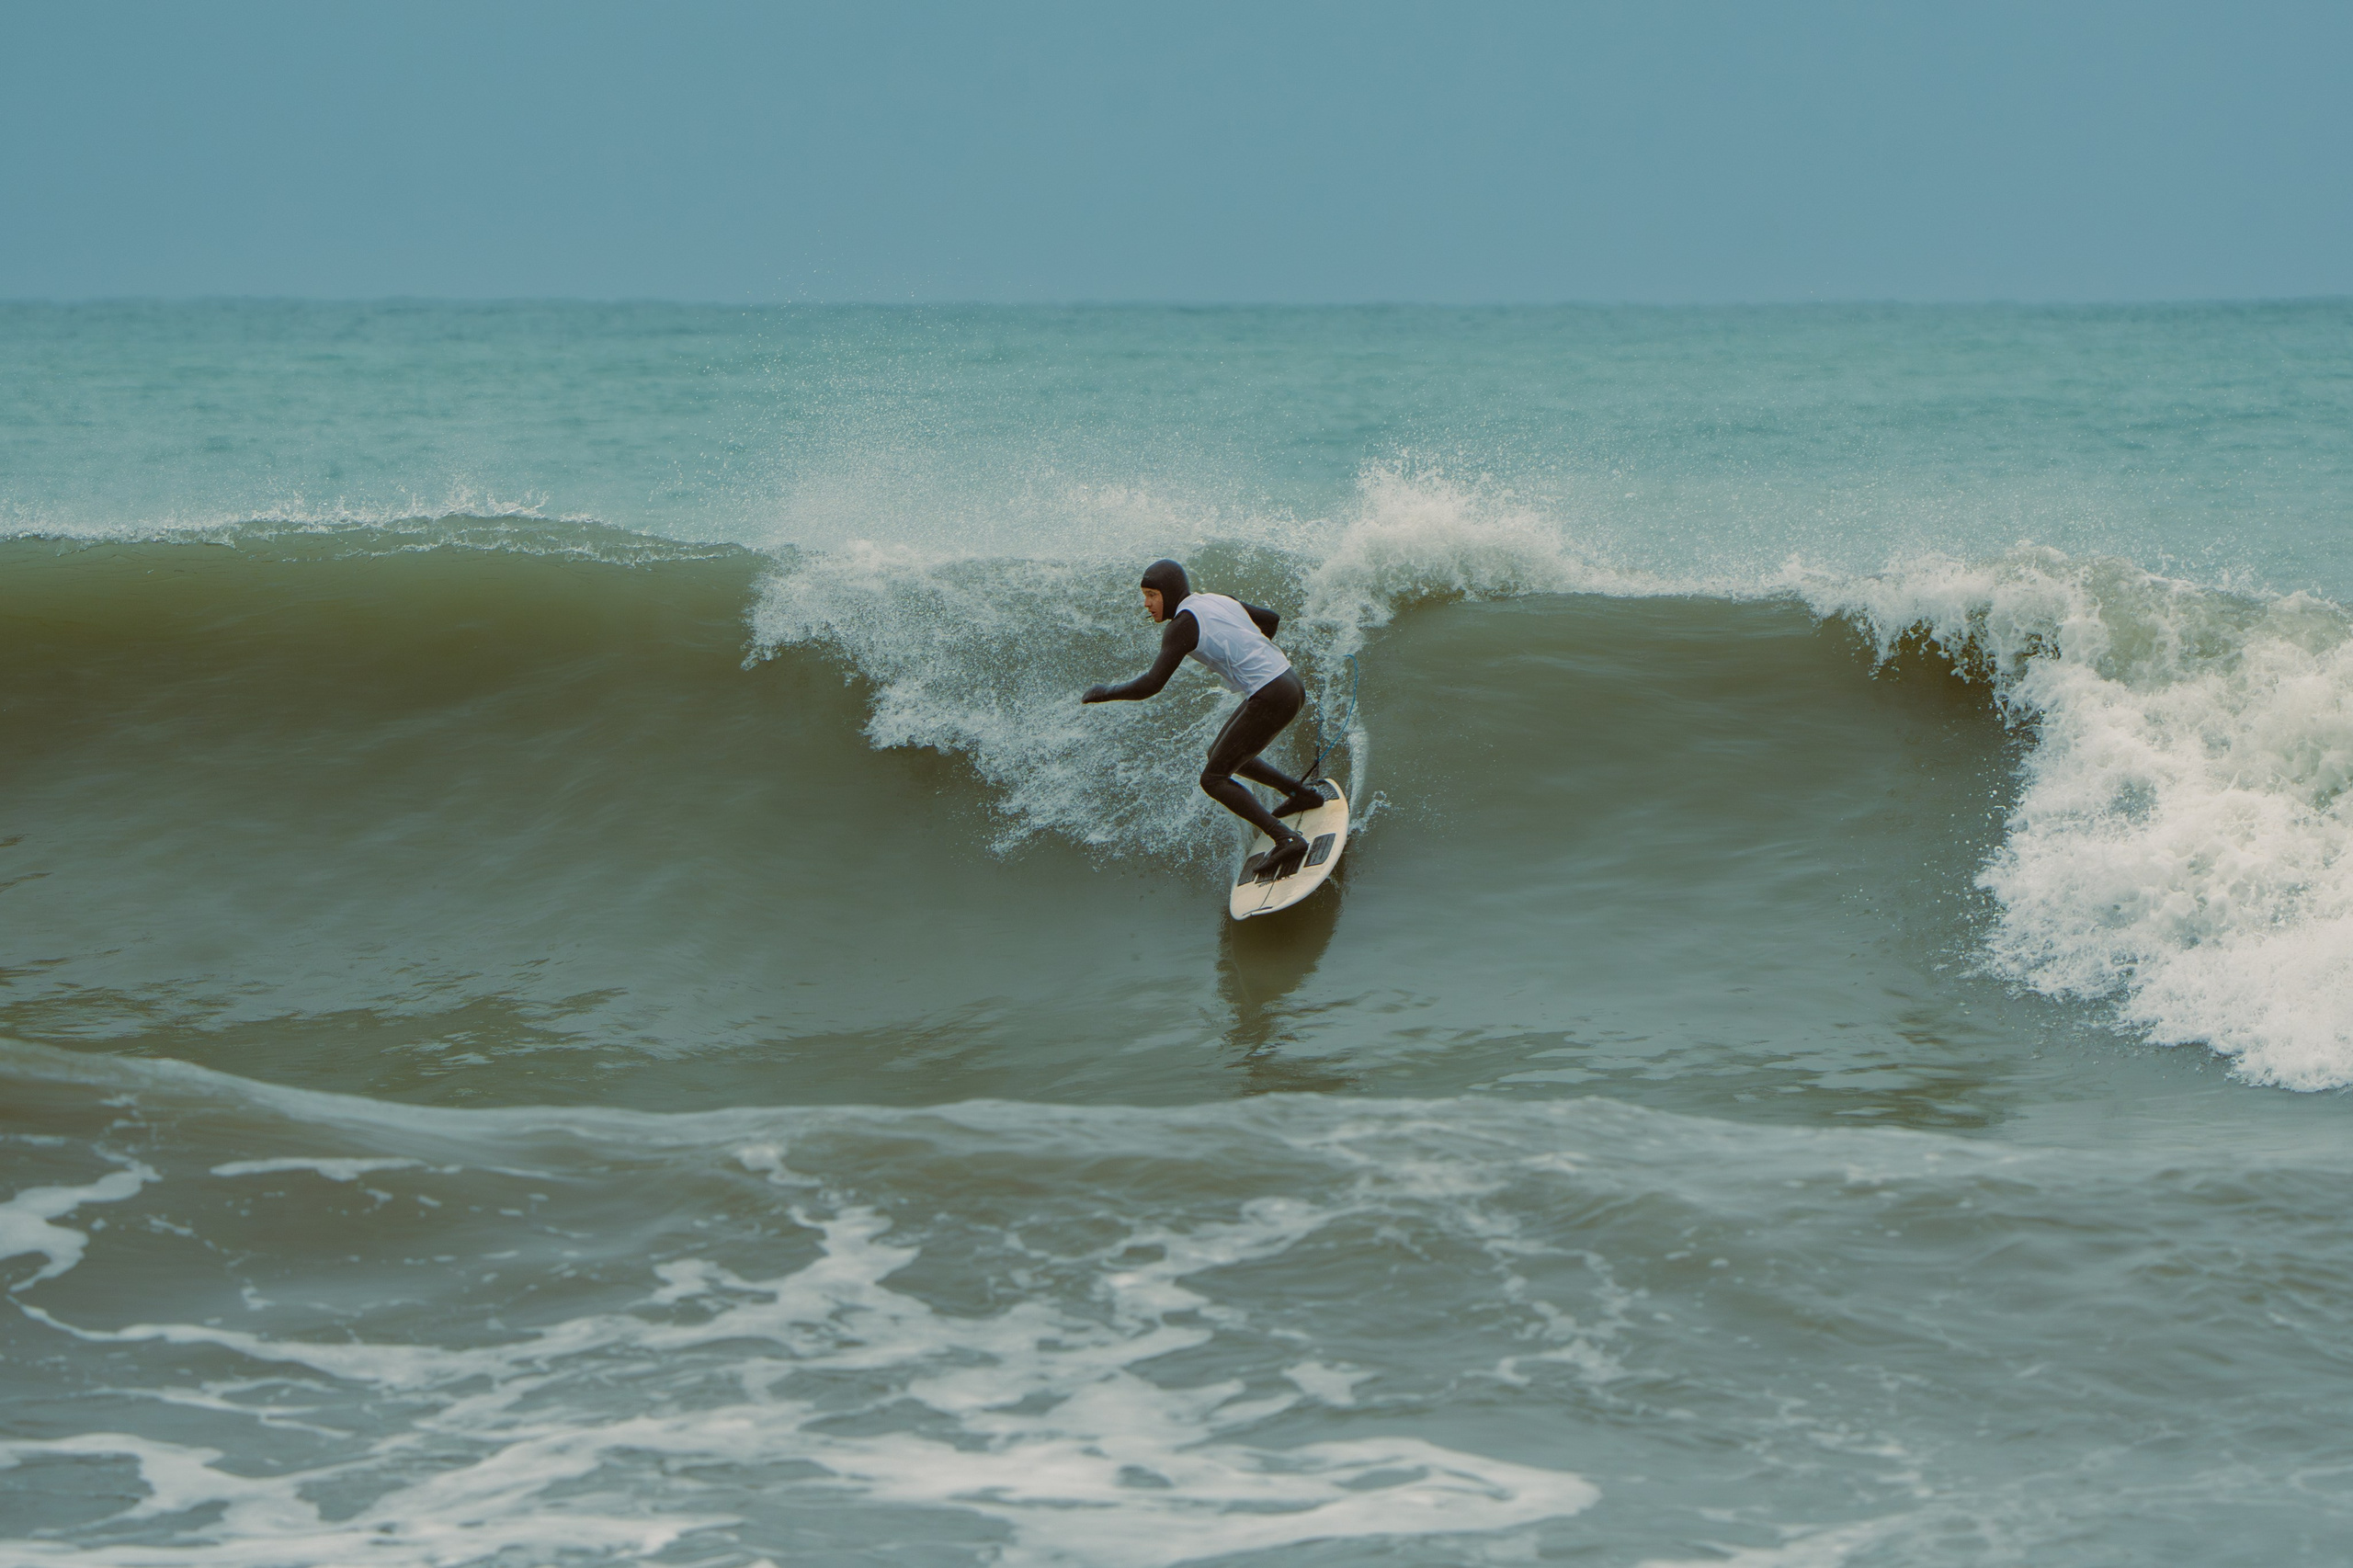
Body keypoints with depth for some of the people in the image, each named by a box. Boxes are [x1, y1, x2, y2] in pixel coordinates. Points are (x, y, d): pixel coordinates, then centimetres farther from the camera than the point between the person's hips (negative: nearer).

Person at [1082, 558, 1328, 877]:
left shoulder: (1182, 624, -14)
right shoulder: (1218, 601, 11)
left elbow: (1152, 684, -19)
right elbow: (1271, 618, 25)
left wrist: (1104, 693, -6)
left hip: (1270, 700, -9)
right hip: (1290, 682, 9)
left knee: (1214, 779, -3)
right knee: (1219, 755, 25)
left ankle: (1287, 839, -12)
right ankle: (1302, 793, 33)